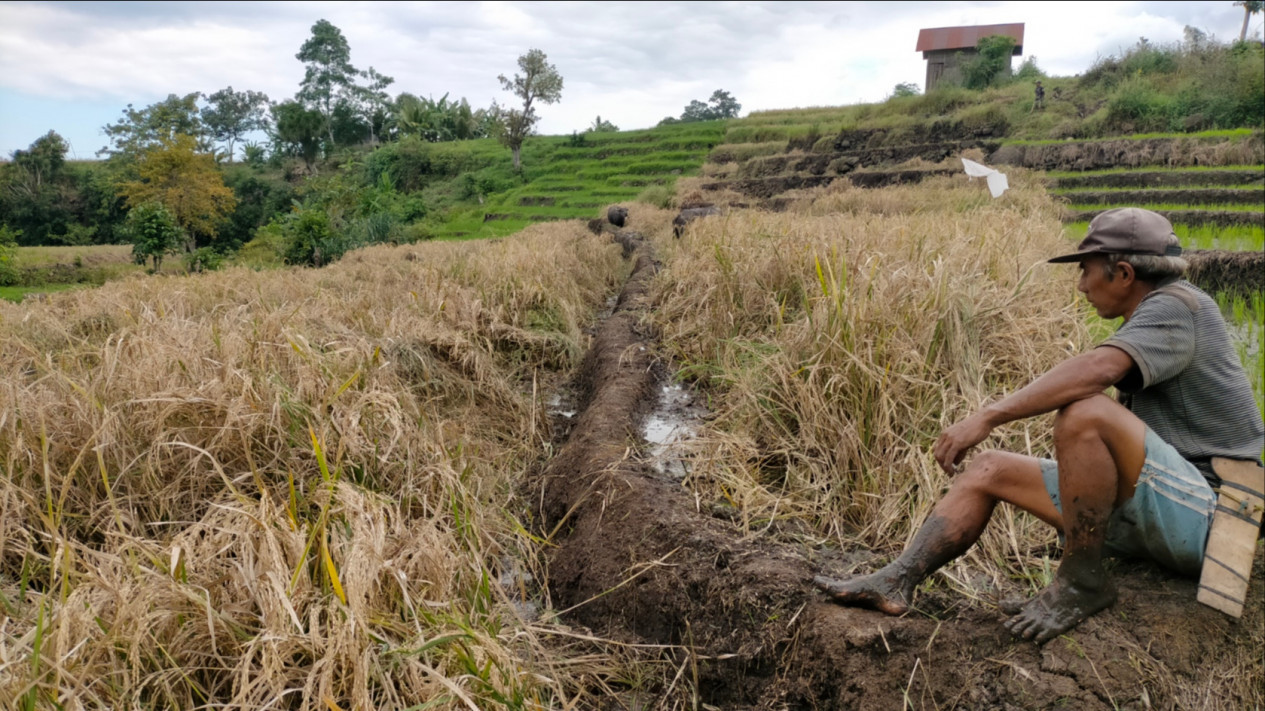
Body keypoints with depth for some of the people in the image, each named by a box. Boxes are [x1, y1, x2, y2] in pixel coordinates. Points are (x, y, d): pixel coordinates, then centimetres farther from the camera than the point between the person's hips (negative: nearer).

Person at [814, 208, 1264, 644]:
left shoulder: (1177, 306, -12)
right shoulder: (1152, 317, 17)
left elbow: (1096, 369, -32)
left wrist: (987, 417, -35)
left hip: (1202, 516, -9)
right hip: (1146, 516, 9)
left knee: (1085, 414, -35)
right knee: (987, 470, 1)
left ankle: (1082, 582, -17)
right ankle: (894, 583, -11)